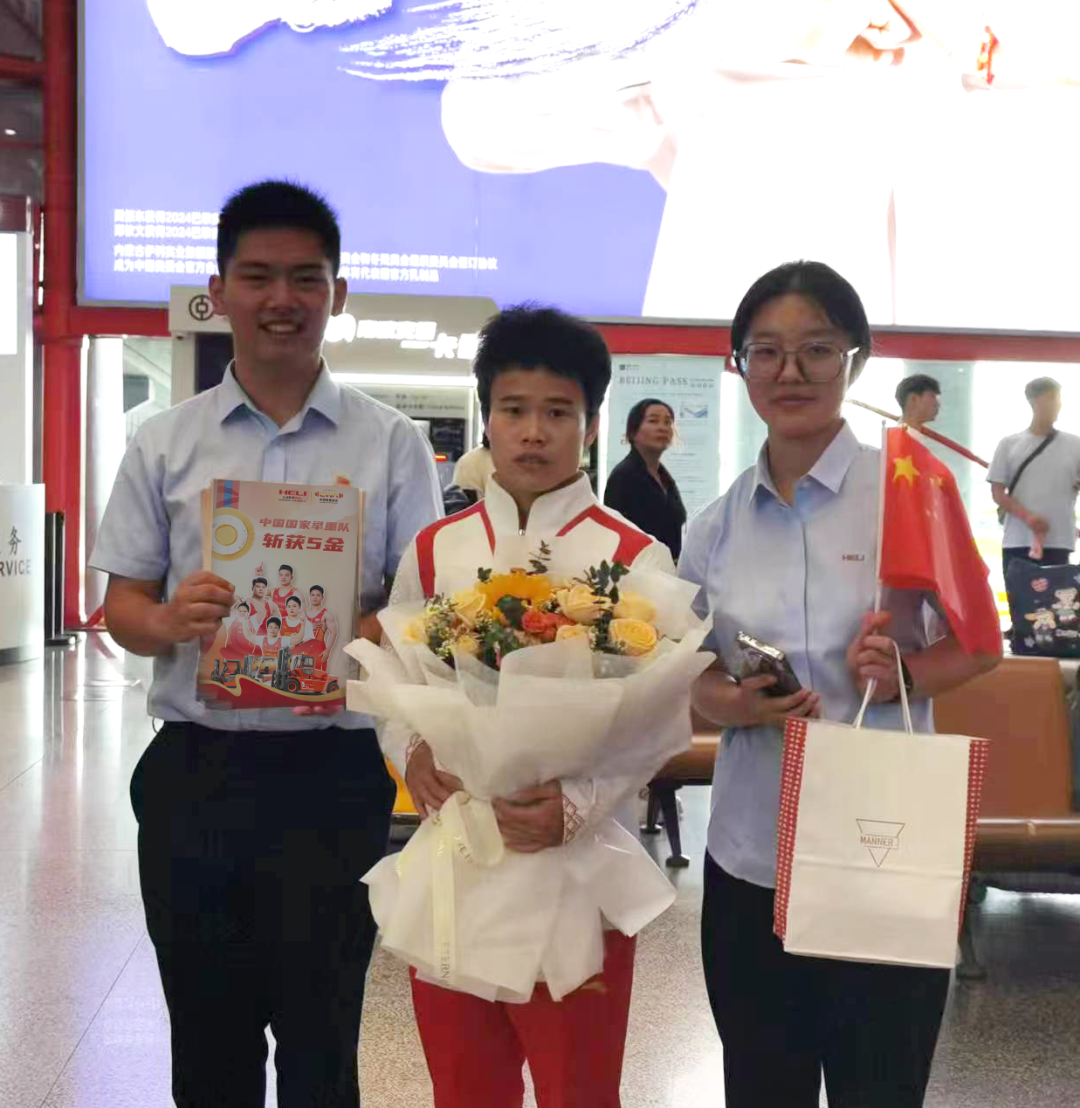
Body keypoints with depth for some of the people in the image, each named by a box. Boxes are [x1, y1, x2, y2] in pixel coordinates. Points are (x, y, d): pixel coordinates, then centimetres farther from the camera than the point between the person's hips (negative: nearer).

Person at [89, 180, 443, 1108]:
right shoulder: (164, 445, 5)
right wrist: (168, 621, -17)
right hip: (193, 771, 2)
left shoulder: (391, 445, 1)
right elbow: (122, 606, 6)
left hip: (332, 776, -2)